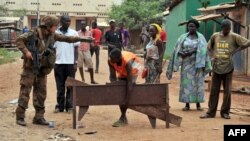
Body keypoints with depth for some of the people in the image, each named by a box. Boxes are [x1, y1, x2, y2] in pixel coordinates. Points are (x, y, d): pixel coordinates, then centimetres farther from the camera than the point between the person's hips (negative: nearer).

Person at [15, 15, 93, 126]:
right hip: (30, 68, -6)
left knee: (41, 93, 7)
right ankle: (20, 116, 3)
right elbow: (19, 40, -12)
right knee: (25, 91, -3)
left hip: (42, 69, 6)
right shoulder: (33, 34, -12)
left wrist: (83, 39, 6)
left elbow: (67, 39, 9)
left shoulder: (52, 36, 5)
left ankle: (39, 117, 14)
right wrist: (26, 51, -23)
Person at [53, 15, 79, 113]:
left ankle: (69, 106, 10)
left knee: (70, 86, 4)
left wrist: (75, 63, -4)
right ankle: (60, 106, 14)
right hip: (58, 63, 1)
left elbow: (76, 48, 2)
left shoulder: (74, 33, 2)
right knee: (60, 86, 7)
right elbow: (53, 48, 7)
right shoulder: (55, 33, 3)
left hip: (70, 63, -1)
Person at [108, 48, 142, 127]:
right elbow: (113, 76, -21)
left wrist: (127, 99, -40)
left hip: (133, 66, -5)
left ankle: (122, 118, -15)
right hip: (122, 71, 5)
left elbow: (130, 81, -40)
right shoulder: (110, 61, -32)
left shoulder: (127, 61, -44)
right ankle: (123, 117, 7)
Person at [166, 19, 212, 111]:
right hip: (186, 64, 1)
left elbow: (203, 50, -8)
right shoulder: (183, 37, 6)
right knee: (186, 83, 0)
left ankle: (198, 104, 7)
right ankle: (187, 104, 4)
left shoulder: (201, 38, 2)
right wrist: (182, 54, -18)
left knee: (197, 83, 0)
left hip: (197, 63, -1)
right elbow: (177, 50, 1)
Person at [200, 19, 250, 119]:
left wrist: (235, 51, -9)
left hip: (228, 68, -2)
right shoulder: (215, 36, 6)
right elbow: (209, 47, 21)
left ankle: (225, 112, 13)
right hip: (216, 67, 2)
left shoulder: (234, 37, -2)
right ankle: (211, 112, 10)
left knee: (227, 91, 2)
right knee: (214, 90, 4)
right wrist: (213, 56, 5)